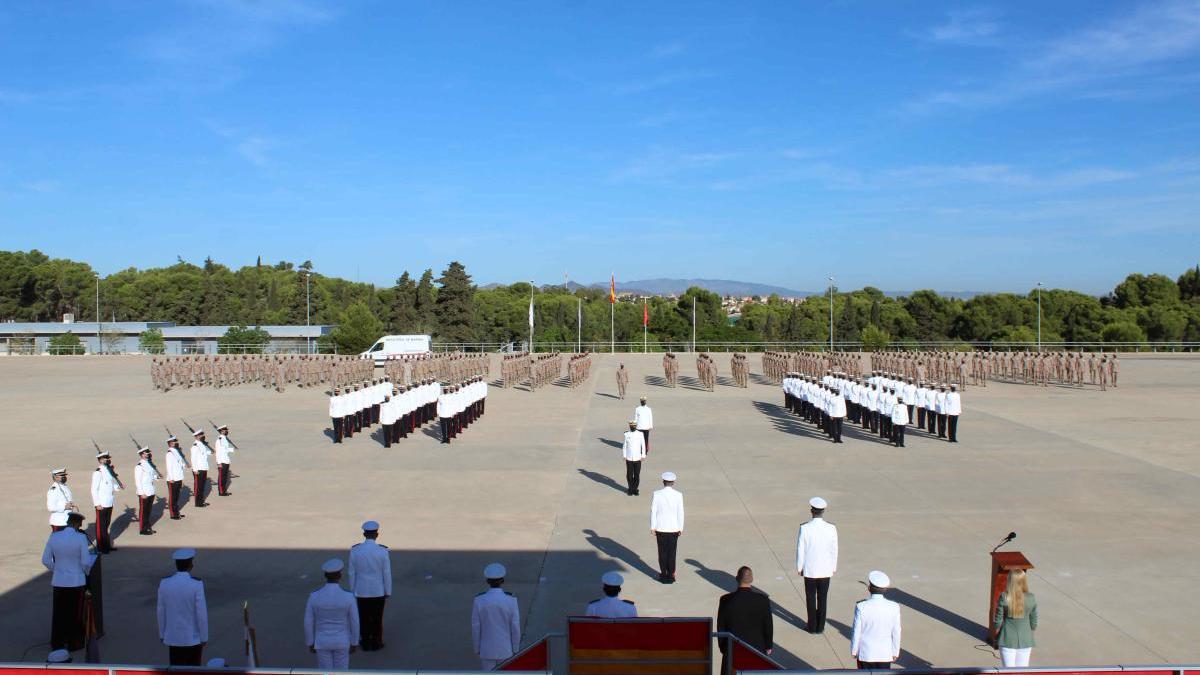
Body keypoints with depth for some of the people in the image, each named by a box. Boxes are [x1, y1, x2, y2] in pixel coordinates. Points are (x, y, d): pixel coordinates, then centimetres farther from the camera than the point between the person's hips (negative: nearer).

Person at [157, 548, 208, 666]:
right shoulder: (196, 584, -17)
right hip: (193, 638, -3)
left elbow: (161, 612, 3)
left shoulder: (164, 583, -5)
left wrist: (162, 634, 15)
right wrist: (204, 637, -3)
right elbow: (201, 613, -14)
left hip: (173, 638, 3)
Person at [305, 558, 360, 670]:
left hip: (322, 642, 1)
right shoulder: (348, 596, -21)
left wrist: (310, 643, 8)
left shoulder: (314, 596, -18)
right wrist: (354, 643, 4)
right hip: (341, 642, -1)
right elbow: (354, 622, -11)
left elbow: (308, 623, -8)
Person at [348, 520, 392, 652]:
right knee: (377, 618, 13)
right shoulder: (383, 551, -17)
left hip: (361, 591, 1)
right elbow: (387, 574, -10)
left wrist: (353, 590, 9)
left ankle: (365, 643, 26)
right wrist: (388, 592, 3)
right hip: (378, 591, -1)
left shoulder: (354, 550, -12)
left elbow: (352, 573, -4)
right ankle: (376, 643, 23)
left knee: (363, 618, 16)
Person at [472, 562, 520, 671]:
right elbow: (515, 627, -11)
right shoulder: (511, 600, -16)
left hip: (486, 650, 1)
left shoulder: (479, 600, -14)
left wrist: (477, 648, 7)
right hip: (506, 650, -1)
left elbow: (475, 627, -7)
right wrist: (515, 649, 4)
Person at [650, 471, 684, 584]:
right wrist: (680, 528, 6)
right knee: (672, 552, 9)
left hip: (660, 528, 0)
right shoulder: (678, 495, -10)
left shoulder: (657, 494, -10)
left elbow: (653, 511, -6)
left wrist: (652, 527, 3)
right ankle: (671, 575, 14)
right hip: (674, 528, 0)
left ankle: (663, 575, 18)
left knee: (662, 552, 11)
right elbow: (680, 513, -5)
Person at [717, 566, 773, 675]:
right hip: (757, 648, 0)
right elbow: (768, 625, -5)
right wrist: (768, 646, 11)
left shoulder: (726, 600, -13)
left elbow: (720, 626, -4)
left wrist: (722, 646, 11)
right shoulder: (763, 599, -14)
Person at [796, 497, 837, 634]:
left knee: (810, 599, 12)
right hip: (825, 570, 1)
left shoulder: (804, 528, -16)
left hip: (809, 570, -1)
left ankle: (812, 626, 19)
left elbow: (800, 549, -10)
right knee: (822, 599, 13)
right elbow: (834, 550, -3)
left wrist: (799, 567, 3)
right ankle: (820, 627, 20)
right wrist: (834, 567, 11)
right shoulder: (831, 528, -11)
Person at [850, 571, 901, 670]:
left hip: (865, 654, -1)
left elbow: (856, 632, -10)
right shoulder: (894, 607, -12)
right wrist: (895, 652, 11)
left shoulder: (861, 607, -17)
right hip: (885, 654, 1)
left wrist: (853, 650, 5)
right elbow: (896, 632, -3)